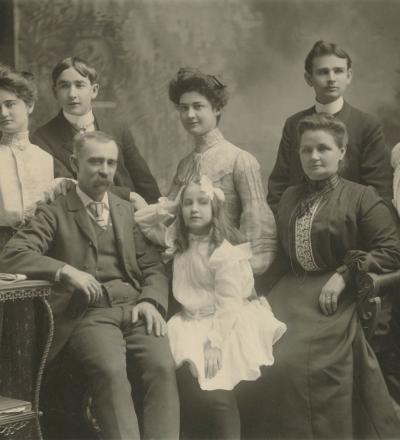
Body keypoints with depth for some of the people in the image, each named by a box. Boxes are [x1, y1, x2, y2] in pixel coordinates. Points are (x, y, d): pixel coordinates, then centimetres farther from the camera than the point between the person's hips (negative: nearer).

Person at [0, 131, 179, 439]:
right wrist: (65, 270, -16)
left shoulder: (129, 211, 22)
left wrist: (151, 301, -6)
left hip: (134, 307, 3)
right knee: (111, 370, -32)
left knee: (163, 367, -26)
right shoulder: (54, 213, 10)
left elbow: (153, 267, 16)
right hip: (88, 312, -3)